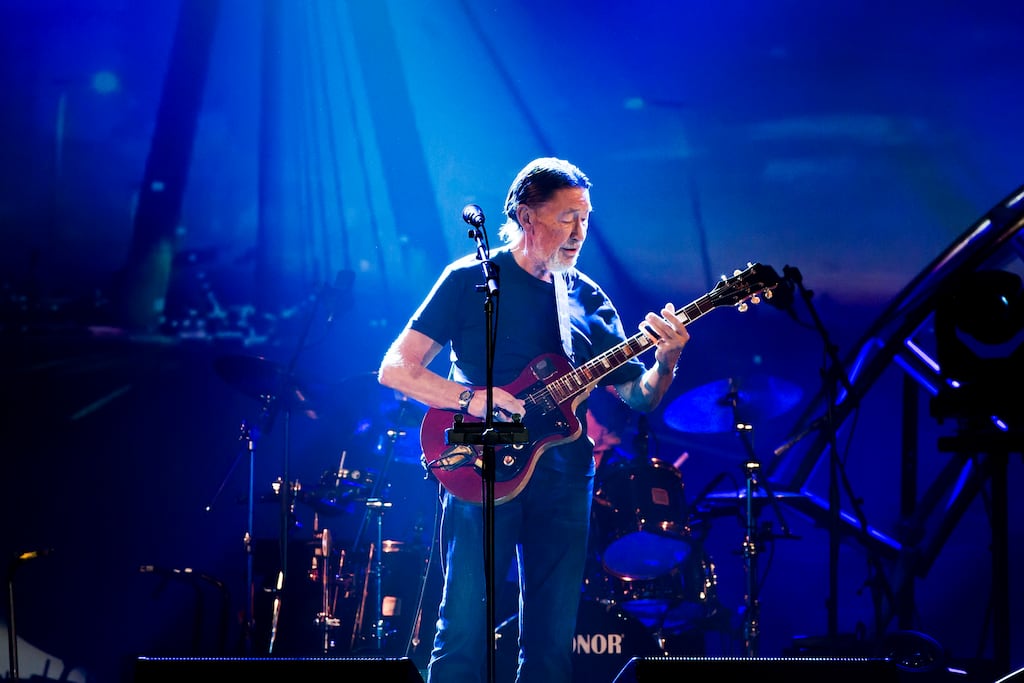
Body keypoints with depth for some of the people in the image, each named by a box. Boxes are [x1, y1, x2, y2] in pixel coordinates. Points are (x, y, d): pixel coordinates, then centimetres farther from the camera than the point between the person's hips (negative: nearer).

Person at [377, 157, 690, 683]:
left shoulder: (587, 299, 13)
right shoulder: (471, 279, -1)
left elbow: (638, 396, 11)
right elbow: (394, 368, -6)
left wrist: (665, 361, -10)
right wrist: (469, 398, -19)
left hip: (563, 478, 5)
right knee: (465, 631, -9)